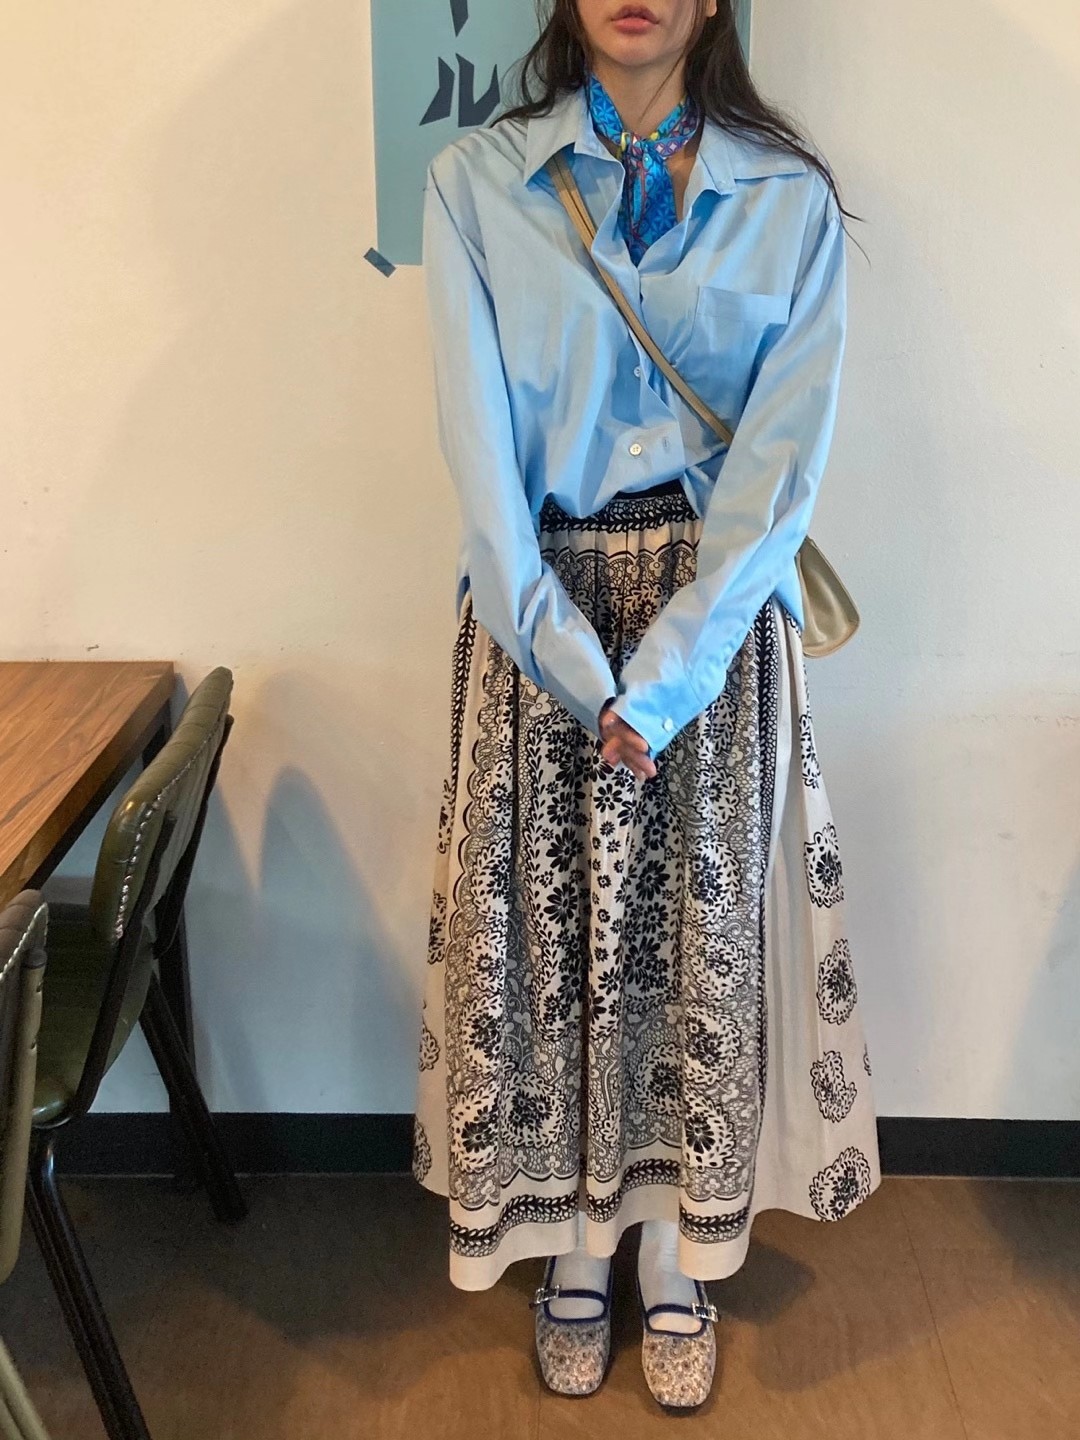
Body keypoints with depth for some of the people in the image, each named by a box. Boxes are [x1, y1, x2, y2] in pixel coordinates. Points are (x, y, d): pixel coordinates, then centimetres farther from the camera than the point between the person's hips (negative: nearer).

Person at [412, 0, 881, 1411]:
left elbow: (782, 456, -7)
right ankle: (574, 1252, 27)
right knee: (546, 925, 5)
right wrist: (575, 664, -15)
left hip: (718, 616, 1)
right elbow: (480, 447, -7)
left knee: (703, 926, 6)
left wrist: (663, 677, -16)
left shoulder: (790, 199, 2)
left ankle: (679, 1259, 27)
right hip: (540, 612, 0)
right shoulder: (476, 183, 1)